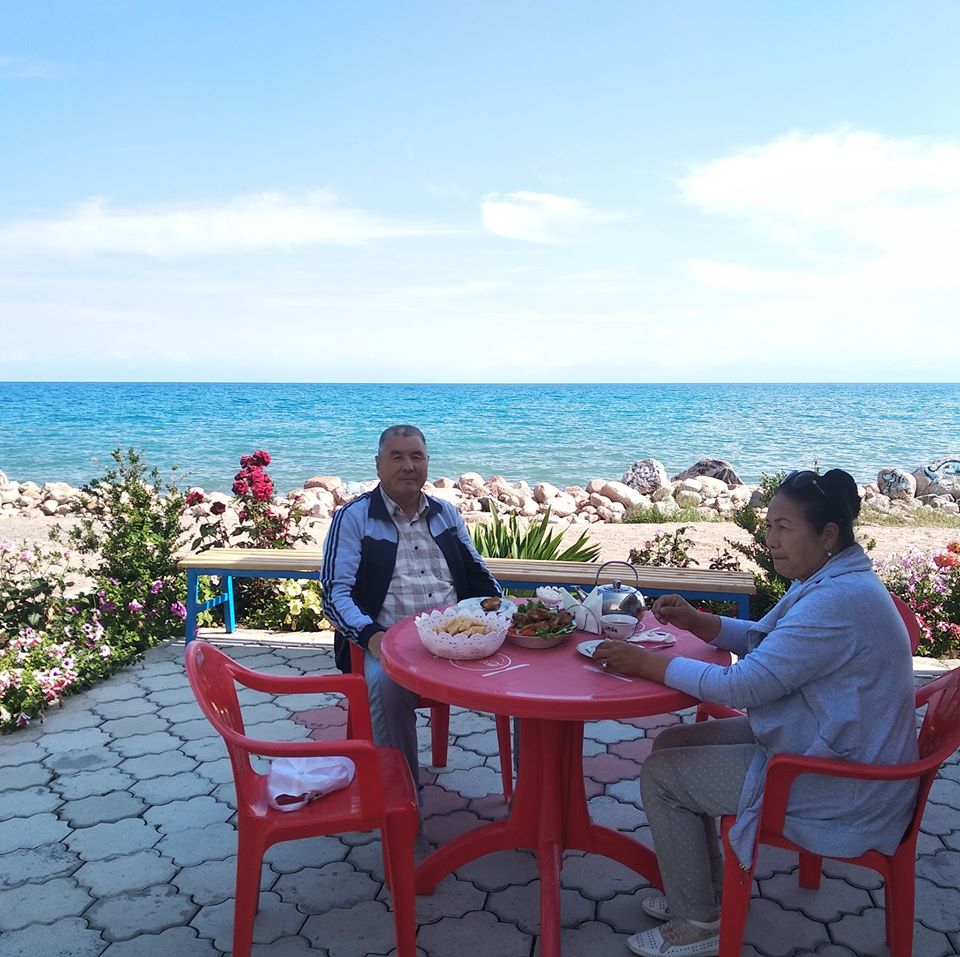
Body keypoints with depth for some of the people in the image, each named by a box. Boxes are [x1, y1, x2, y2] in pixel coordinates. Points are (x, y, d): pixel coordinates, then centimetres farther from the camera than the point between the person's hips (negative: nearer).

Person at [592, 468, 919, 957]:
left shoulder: (838, 602, -29)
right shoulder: (828, 581, 4)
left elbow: (743, 685, -30)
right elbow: (763, 641, 15)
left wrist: (646, 663, -23)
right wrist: (695, 620, -1)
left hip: (840, 784, -10)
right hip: (815, 742, 10)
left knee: (661, 774, -6)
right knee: (671, 744, 11)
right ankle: (703, 891, 25)